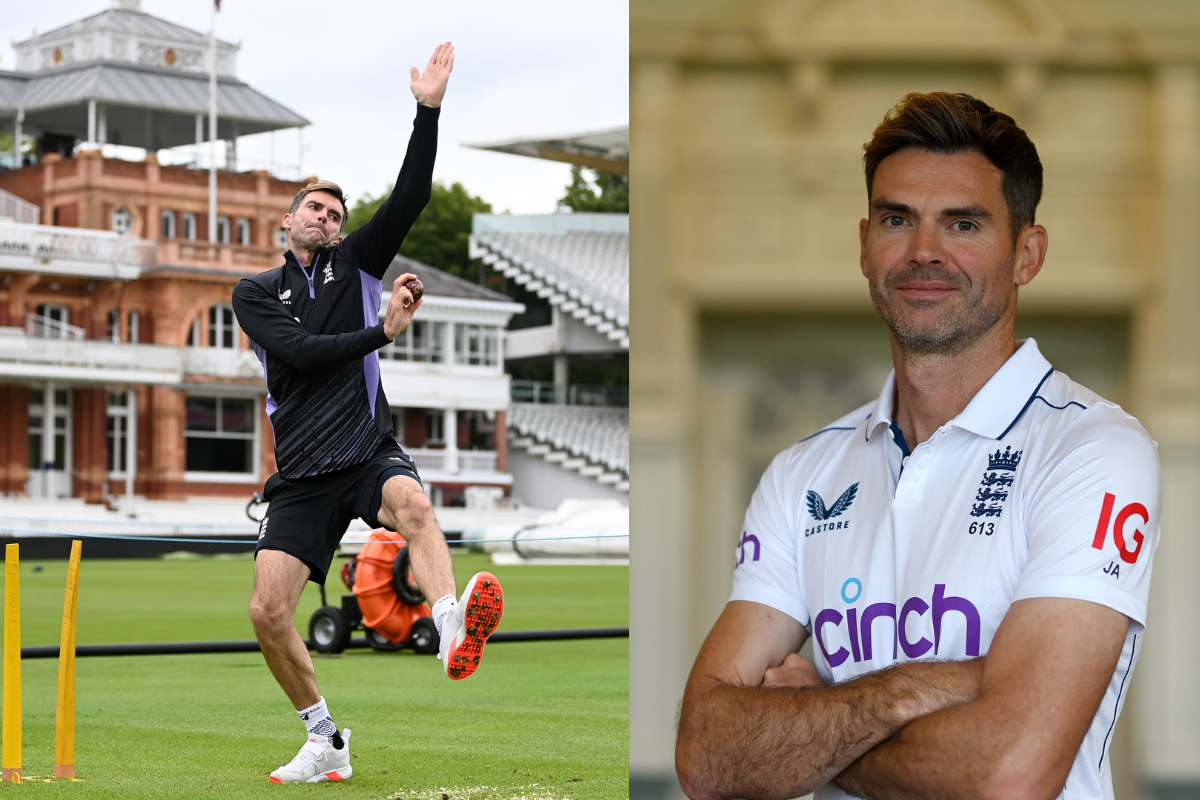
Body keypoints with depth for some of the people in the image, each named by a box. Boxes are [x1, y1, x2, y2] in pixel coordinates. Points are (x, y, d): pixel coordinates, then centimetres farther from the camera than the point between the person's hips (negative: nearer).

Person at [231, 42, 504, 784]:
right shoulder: (254, 293, 11)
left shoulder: (357, 263, 12)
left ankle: (455, 636, -62)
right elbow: (300, 351, -7)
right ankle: (327, 744, 11)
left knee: (412, 502, -37)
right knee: (268, 612, -8)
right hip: (302, 473, 2)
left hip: (369, 451, -1)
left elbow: (411, 196, 0)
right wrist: (381, 333, -8)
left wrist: (428, 112, -9)